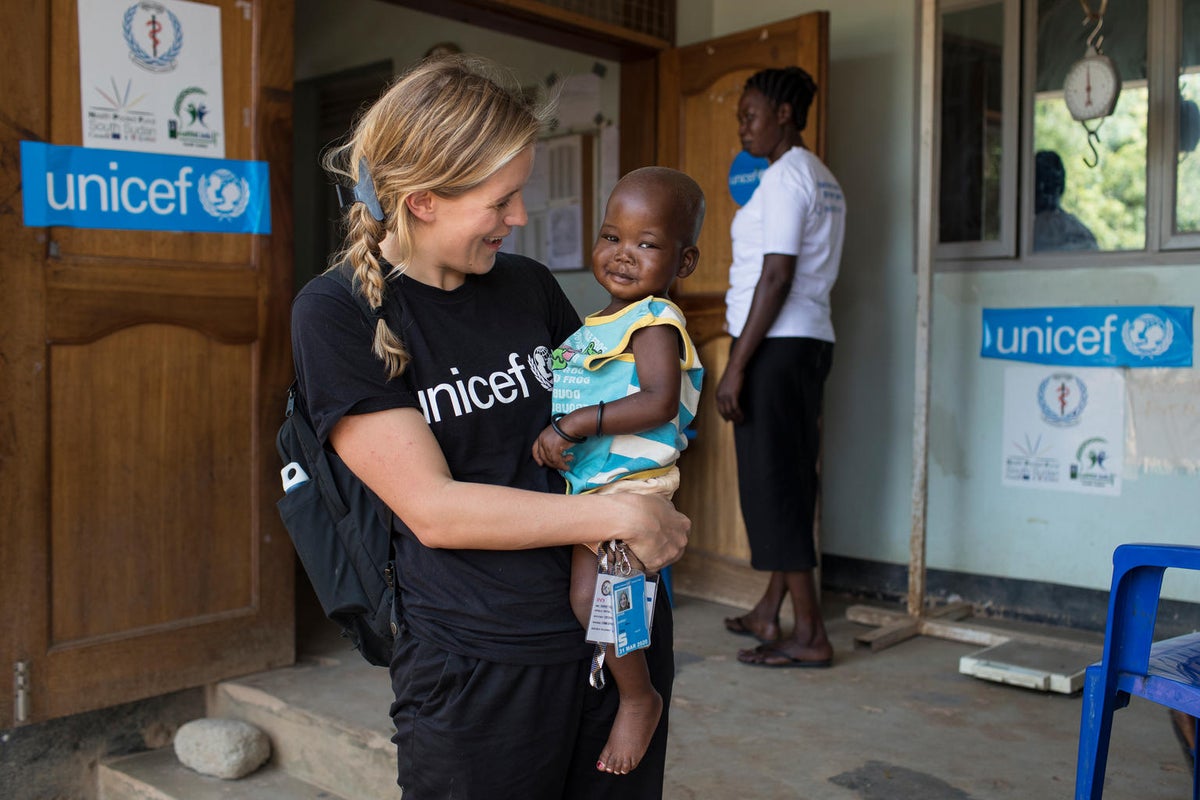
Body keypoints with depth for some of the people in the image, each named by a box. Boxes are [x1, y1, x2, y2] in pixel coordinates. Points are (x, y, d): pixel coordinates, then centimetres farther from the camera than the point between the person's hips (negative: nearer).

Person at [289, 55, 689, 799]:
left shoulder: (528, 285, 5)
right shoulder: (337, 314, -10)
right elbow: (432, 509, -17)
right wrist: (625, 517, -16)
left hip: (623, 627, 5)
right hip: (479, 671, -5)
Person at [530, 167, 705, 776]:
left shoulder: (655, 322, -12)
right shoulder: (598, 326, 16)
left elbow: (660, 402, -25)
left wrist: (576, 423, -24)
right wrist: (557, 434, 9)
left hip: (630, 487, -9)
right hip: (586, 485, 9)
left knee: (591, 595, -18)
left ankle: (638, 697, 4)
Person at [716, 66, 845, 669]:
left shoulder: (785, 177, -12)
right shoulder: (821, 178, 19)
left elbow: (777, 277, -20)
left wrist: (737, 364, -20)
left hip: (776, 345, -10)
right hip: (809, 342, 10)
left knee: (772, 483, -6)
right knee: (786, 481, 13)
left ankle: (809, 636, -2)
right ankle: (770, 612, 23)